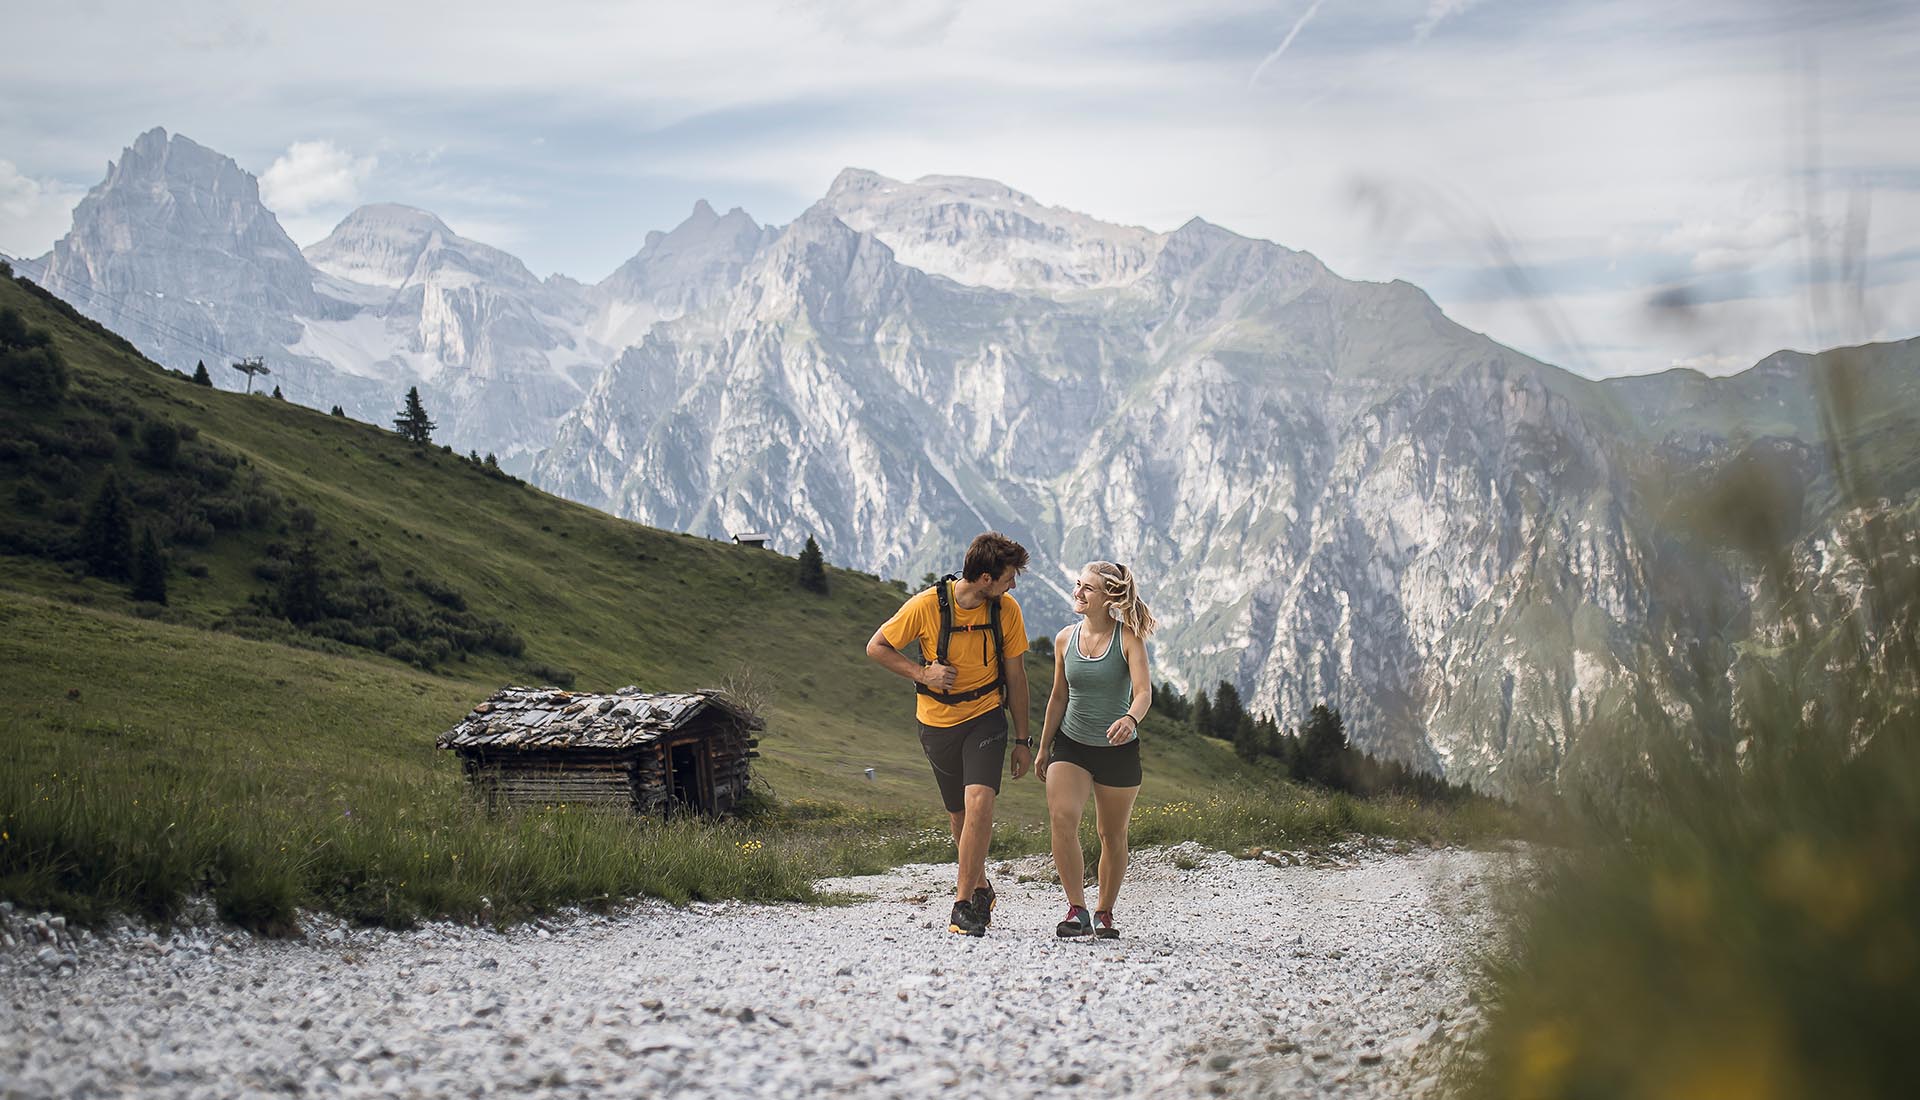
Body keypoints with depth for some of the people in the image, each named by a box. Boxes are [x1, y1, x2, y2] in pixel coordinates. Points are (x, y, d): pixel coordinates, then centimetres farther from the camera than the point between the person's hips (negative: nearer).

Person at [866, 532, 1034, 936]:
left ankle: (963, 904, -15)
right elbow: (876, 647, -4)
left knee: (979, 802, -20)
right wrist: (923, 674, -18)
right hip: (938, 721, 0)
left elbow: (1015, 676, 2)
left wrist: (1022, 740, 6)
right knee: (960, 815, 11)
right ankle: (980, 889, 37)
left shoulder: (1007, 609, -8)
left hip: (986, 718, 0)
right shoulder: (926, 605, -16)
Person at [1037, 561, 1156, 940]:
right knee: (1061, 819, -19)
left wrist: (1130, 718, -44)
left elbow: (1143, 691, -22)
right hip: (1070, 744, 2)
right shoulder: (1066, 639, 1)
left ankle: (1105, 914, 26)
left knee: (1112, 834, 8)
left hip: (1118, 749, -2)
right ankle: (1077, 910, -12)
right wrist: (1043, 749, 15)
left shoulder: (1128, 638, -11)